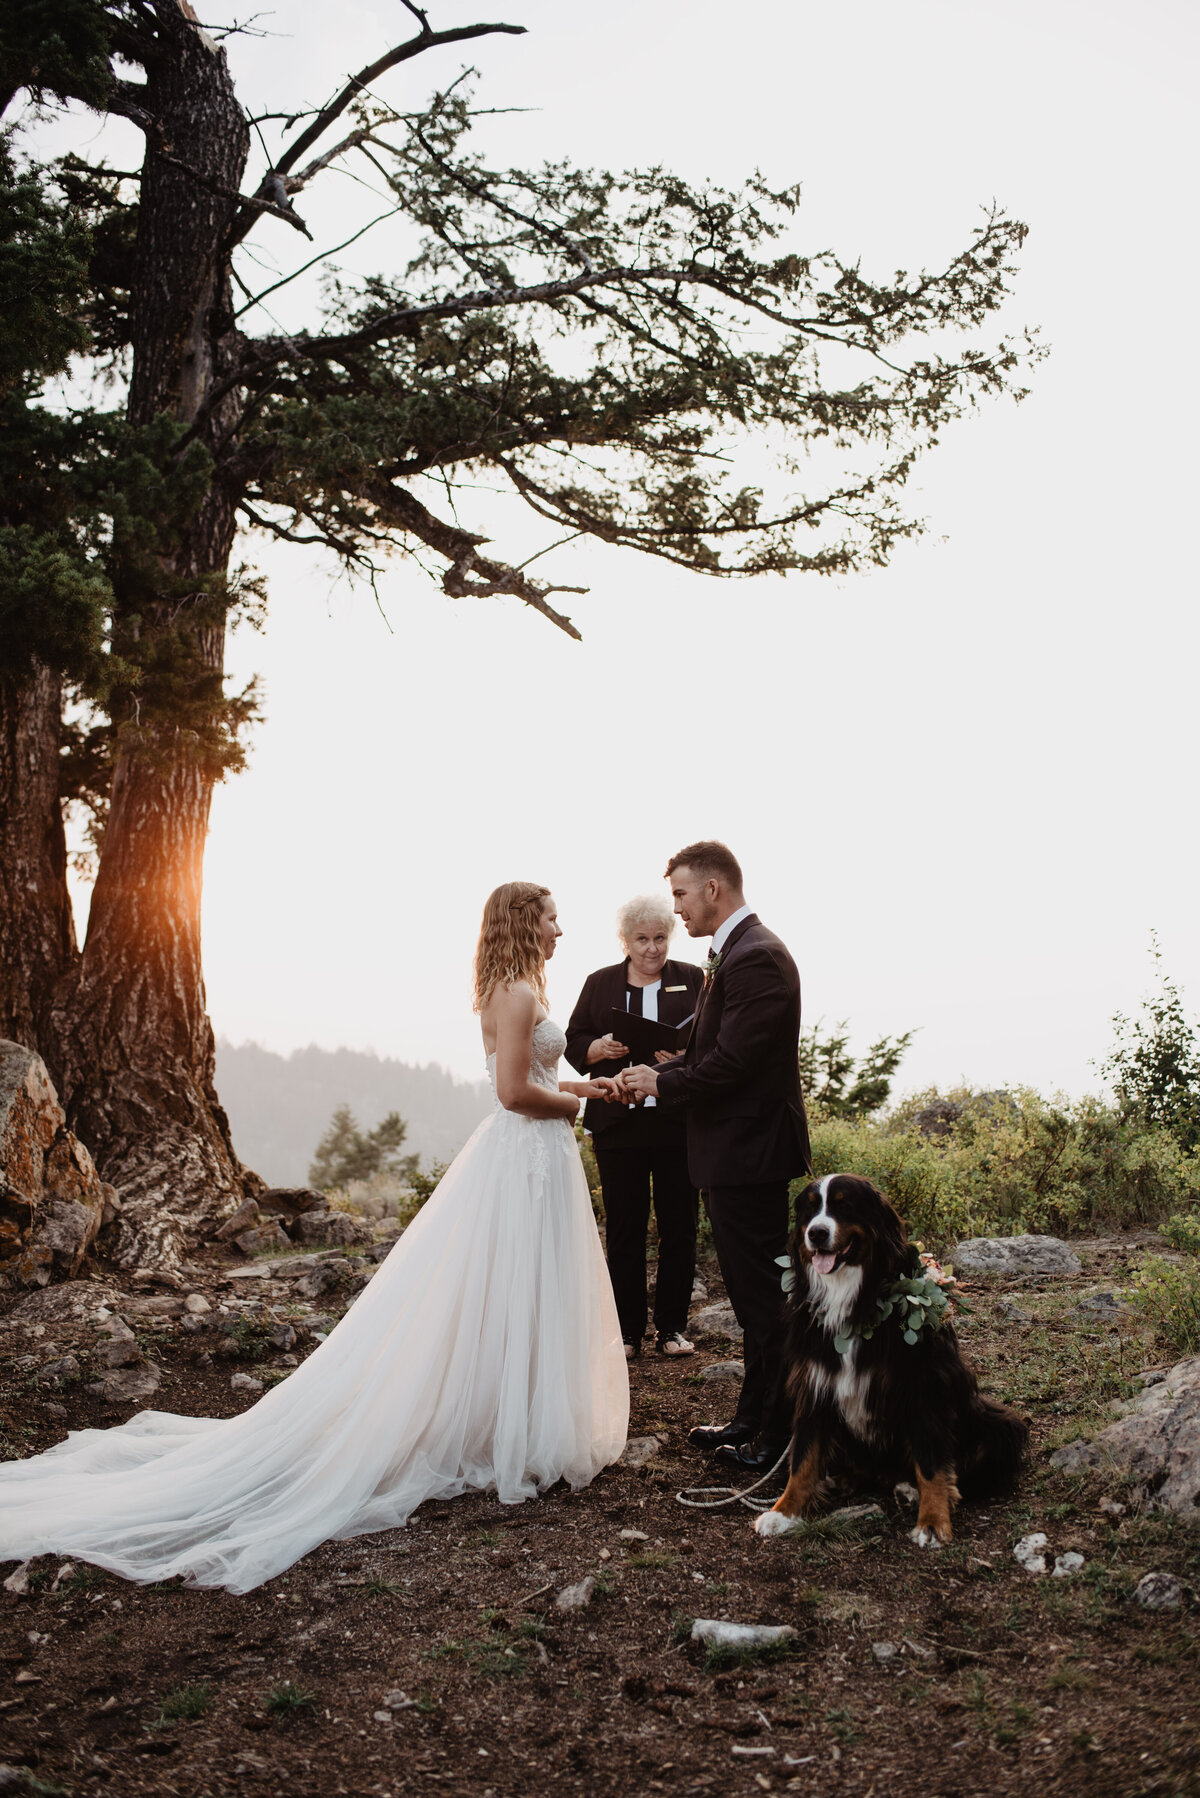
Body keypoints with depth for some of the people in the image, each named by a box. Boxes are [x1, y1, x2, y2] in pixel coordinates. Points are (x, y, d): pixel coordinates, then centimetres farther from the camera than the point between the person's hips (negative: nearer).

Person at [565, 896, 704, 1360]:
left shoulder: (692, 980, 8)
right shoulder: (599, 984, 11)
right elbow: (573, 1044, 8)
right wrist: (600, 1047, -13)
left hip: (679, 1125, 0)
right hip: (618, 1125, 0)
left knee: (679, 1226, 4)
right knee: (623, 1229, 4)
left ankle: (671, 1326, 16)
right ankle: (627, 1330, 13)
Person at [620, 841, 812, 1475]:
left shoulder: (755, 958, -20)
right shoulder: (735, 953, 13)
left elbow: (729, 1063, -24)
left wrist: (663, 1083, -10)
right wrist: (658, 1071, 3)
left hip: (750, 1154, -11)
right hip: (737, 1155, 11)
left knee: (764, 1298, -1)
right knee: (754, 1295, 19)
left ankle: (779, 1438, 9)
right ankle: (754, 1417, 31)